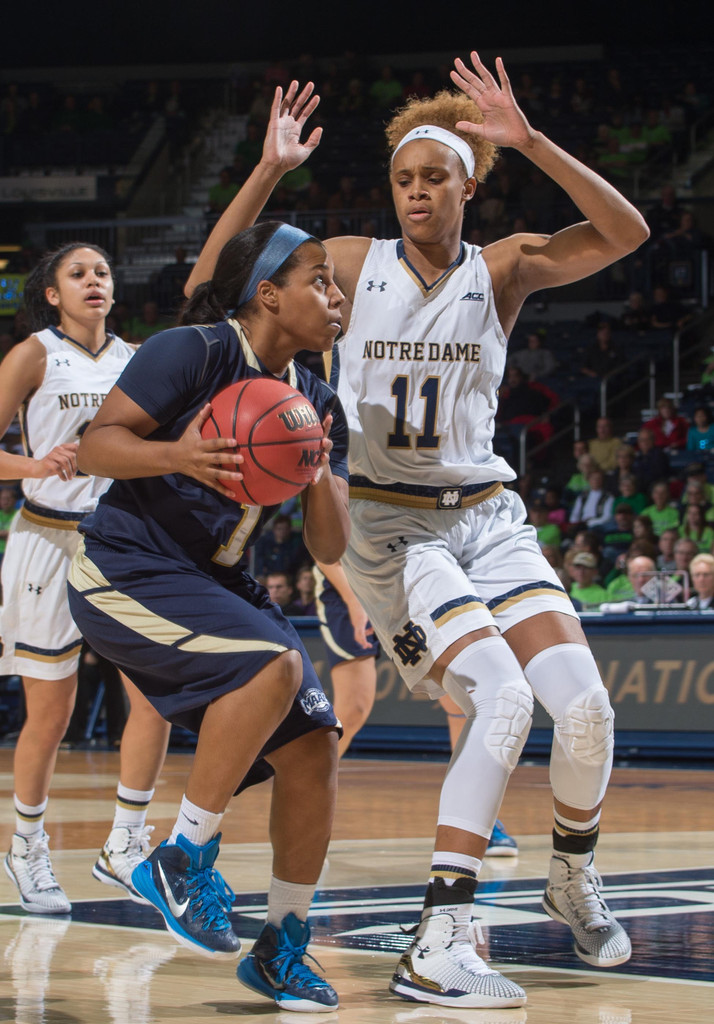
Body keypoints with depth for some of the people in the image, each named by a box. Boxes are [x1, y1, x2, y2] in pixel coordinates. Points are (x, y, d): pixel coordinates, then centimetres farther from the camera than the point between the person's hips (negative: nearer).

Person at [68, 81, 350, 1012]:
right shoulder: (195, 351, -12)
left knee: (313, 749, -4)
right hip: (125, 573, -7)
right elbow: (97, 444, -14)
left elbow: (330, 550, 6)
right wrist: (177, 456, -32)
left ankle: (282, 947, 10)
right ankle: (184, 856, -17)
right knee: (276, 663, -30)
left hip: (214, 584, 7)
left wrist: (319, 474, -14)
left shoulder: (319, 407, 8)